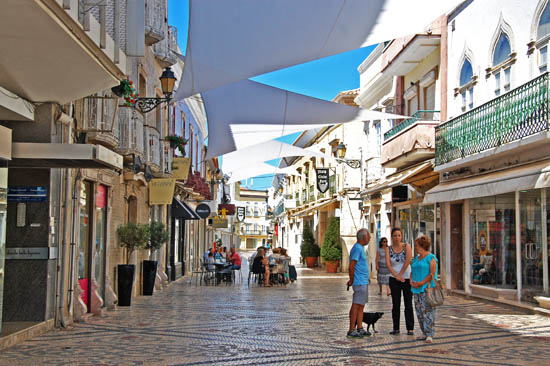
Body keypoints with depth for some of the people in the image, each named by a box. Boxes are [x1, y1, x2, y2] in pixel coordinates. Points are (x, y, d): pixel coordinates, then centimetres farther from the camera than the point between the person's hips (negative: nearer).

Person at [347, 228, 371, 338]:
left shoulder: (360, 248, 17)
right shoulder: (357, 248, -15)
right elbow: (351, 267, -19)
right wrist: (351, 281, -10)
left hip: (363, 282, 10)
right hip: (359, 283, -10)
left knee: (361, 306, 12)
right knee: (356, 305, -8)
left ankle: (360, 328, 17)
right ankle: (351, 330, -6)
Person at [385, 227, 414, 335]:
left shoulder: (407, 246, -2)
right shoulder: (388, 249, 2)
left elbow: (408, 261, -12)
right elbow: (388, 264, -8)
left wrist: (400, 274, -12)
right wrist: (396, 276, -17)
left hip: (407, 278, -1)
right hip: (394, 280, 1)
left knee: (408, 304, 0)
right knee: (395, 305, 3)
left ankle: (410, 328, 2)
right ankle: (396, 328, 9)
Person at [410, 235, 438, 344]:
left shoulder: (431, 258, -5)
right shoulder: (416, 259, 18)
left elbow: (432, 274, -12)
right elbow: (412, 272, 19)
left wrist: (421, 283, -18)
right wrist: (411, 282, -1)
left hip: (427, 289, -8)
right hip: (416, 290, 8)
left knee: (427, 311, -11)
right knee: (419, 312, 8)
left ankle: (429, 334, -12)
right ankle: (425, 333, 15)